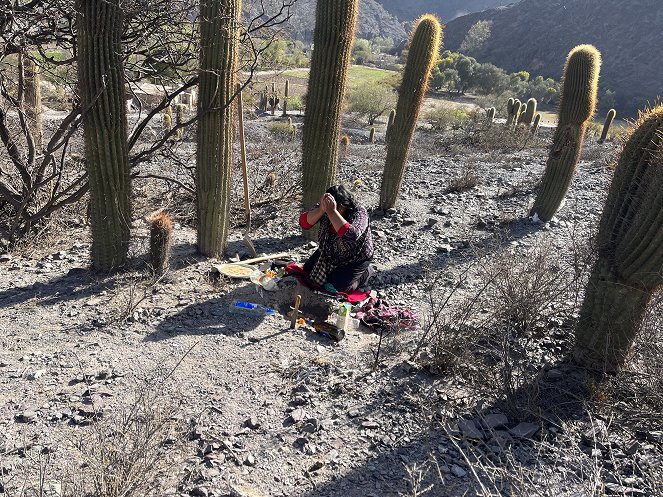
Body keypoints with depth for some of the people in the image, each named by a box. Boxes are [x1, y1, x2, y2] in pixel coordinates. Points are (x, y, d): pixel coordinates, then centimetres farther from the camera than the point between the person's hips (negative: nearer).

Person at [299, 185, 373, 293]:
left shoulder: (359, 212, -30)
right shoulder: (326, 207, -17)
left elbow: (350, 236, -48)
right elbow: (304, 223, -27)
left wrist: (332, 212, -50)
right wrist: (321, 210, -45)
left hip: (355, 258, -6)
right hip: (330, 252, 6)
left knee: (333, 287, -13)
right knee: (307, 271, 7)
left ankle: (364, 273, 10)